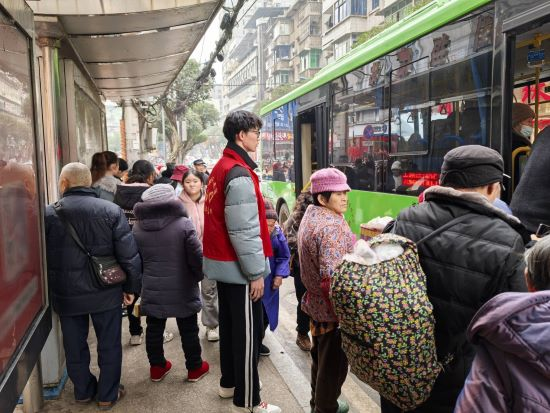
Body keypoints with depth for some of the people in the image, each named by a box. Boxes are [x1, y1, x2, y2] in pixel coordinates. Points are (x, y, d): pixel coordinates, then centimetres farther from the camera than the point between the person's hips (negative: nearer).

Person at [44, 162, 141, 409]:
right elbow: (129, 255, -12)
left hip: (66, 294, 2)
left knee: (75, 345, 19)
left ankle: (83, 391, 37)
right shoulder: (111, 211, -12)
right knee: (109, 345, 15)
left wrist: (50, 290, 14)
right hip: (105, 293, -1)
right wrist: (131, 287, 1)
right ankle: (108, 395, 27)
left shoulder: (48, 214, -9)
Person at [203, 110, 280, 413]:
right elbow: (244, 231, -24)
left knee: (229, 325, 20)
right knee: (247, 333, 1)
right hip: (238, 267, -10)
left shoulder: (220, 167, 10)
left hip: (222, 262, 10)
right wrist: (256, 272, -18)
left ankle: (229, 382, 36)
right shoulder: (239, 174, -20)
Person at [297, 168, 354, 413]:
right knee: (334, 362, 10)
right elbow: (332, 277, -33)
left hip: (315, 301, 10)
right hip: (332, 306, -10)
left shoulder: (310, 213, 3)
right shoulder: (332, 227, -27)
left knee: (320, 356, 26)